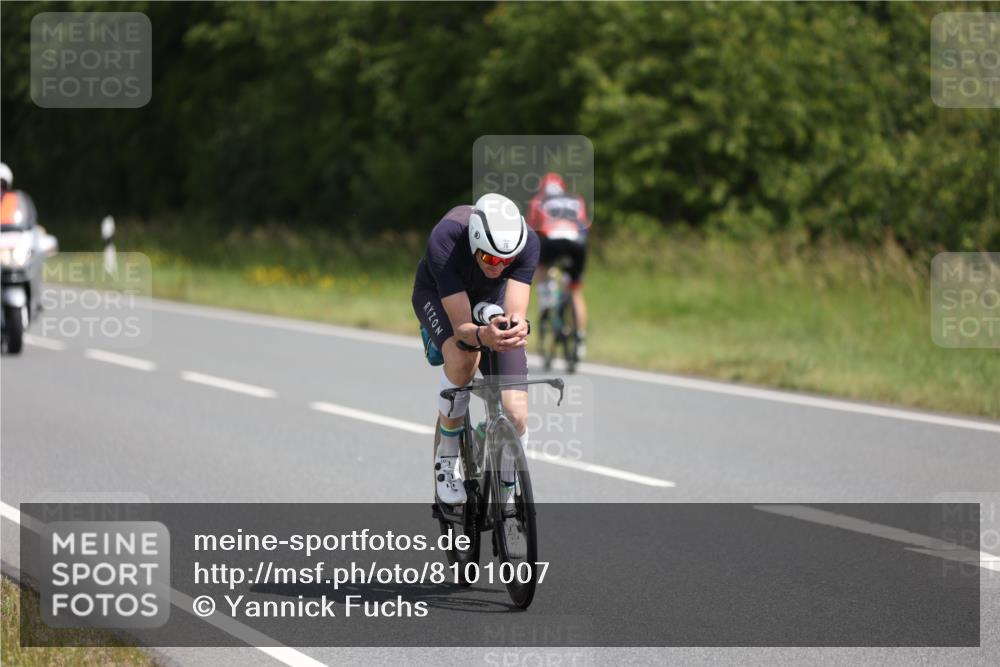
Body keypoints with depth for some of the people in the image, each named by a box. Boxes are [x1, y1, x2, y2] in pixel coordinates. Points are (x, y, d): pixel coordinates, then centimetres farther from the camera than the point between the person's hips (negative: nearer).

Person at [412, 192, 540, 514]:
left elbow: (515, 313, -37)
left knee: (516, 414, -15)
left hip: (492, 299, 2)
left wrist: (518, 327, -60)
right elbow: (461, 326, -40)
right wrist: (481, 335, -62)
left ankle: (506, 499, 9)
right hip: (438, 295, -2)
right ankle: (447, 455, -13)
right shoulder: (445, 239, -40)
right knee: (462, 358, -38)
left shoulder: (527, 241, -34)